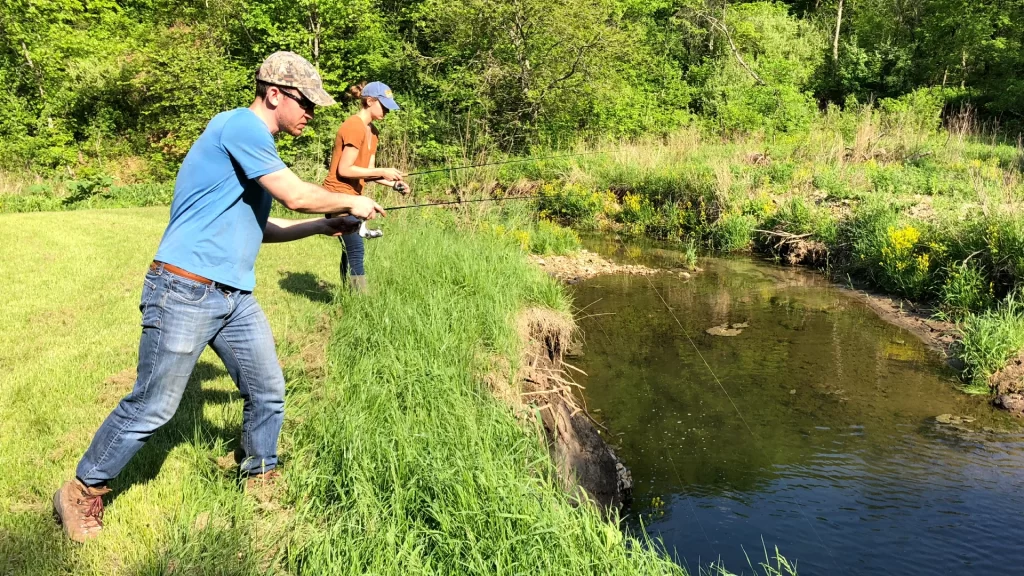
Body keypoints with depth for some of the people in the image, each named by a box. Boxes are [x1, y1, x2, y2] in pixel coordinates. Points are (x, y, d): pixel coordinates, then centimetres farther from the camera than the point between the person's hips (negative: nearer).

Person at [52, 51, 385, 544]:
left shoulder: (257, 144, 17)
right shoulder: (238, 124, -12)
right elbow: (296, 195, -18)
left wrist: (322, 226, 13)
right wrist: (350, 203, -2)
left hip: (236, 297, 10)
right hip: (184, 292, -9)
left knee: (268, 395, 13)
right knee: (152, 407, -1)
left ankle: (260, 481, 33)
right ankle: (82, 494, 19)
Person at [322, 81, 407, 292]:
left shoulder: (372, 131, 12)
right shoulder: (354, 127, -16)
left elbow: (367, 172, 10)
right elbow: (344, 170, -20)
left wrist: (392, 183, -5)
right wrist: (382, 172, -18)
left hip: (352, 196, 10)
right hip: (338, 195, -10)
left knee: (350, 249, 12)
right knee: (356, 251, -11)